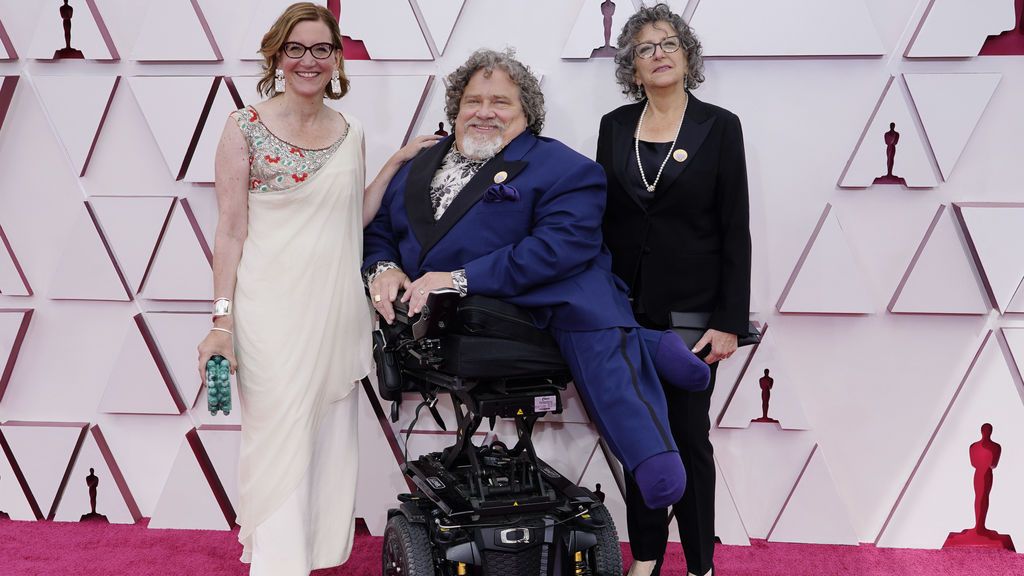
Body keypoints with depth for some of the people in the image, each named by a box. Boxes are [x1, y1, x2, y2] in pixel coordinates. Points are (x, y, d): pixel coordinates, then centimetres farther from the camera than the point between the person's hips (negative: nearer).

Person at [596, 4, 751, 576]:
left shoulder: (720, 126, -3)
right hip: (627, 306, 3)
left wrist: (730, 321, -11)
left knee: (689, 436, 4)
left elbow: (735, 229, -6)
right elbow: (601, 218, 8)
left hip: (690, 307, -3)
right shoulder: (615, 126, 5)